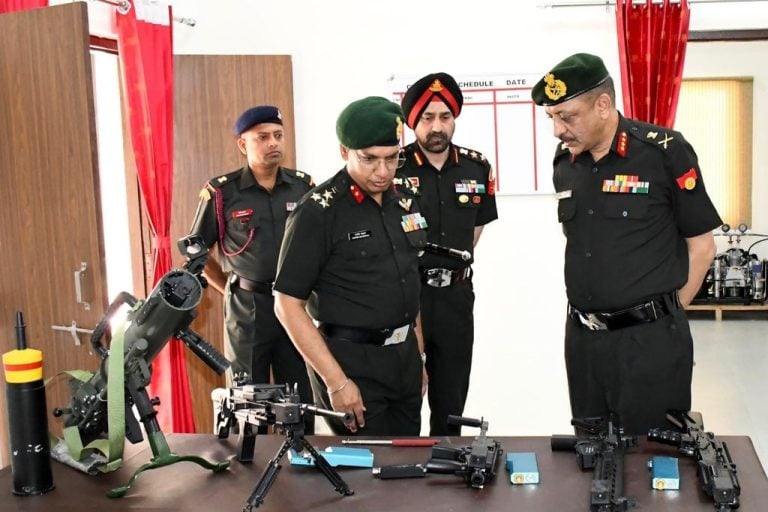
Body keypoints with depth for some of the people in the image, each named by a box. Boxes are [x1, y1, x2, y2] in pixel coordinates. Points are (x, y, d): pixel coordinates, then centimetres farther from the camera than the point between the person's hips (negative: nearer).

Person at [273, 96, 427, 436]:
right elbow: (287, 304, -14)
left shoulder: (404, 201, 7)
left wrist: (417, 357, 15)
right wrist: (336, 381, -17)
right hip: (352, 363, -6)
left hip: (404, 357, 7)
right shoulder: (318, 212, -14)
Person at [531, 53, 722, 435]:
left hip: (650, 341, -5)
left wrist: (664, 314, -1)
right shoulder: (564, 162, 6)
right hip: (582, 338, 6)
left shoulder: (665, 152, -11)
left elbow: (701, 246, -4)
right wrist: (591, 312, 11)